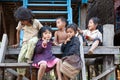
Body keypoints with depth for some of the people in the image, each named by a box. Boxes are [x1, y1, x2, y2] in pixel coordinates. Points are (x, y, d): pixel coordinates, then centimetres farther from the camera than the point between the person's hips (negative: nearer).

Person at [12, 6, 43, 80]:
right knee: (21, 57, -17)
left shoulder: (36, 22, -11)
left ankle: (28, 59, -28)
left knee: (31, 41, -41)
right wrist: (18, 43, 11)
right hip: (25, 42, 3)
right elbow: (18, 31, 11)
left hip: (35, 39, -3)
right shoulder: (21, 23, -4)